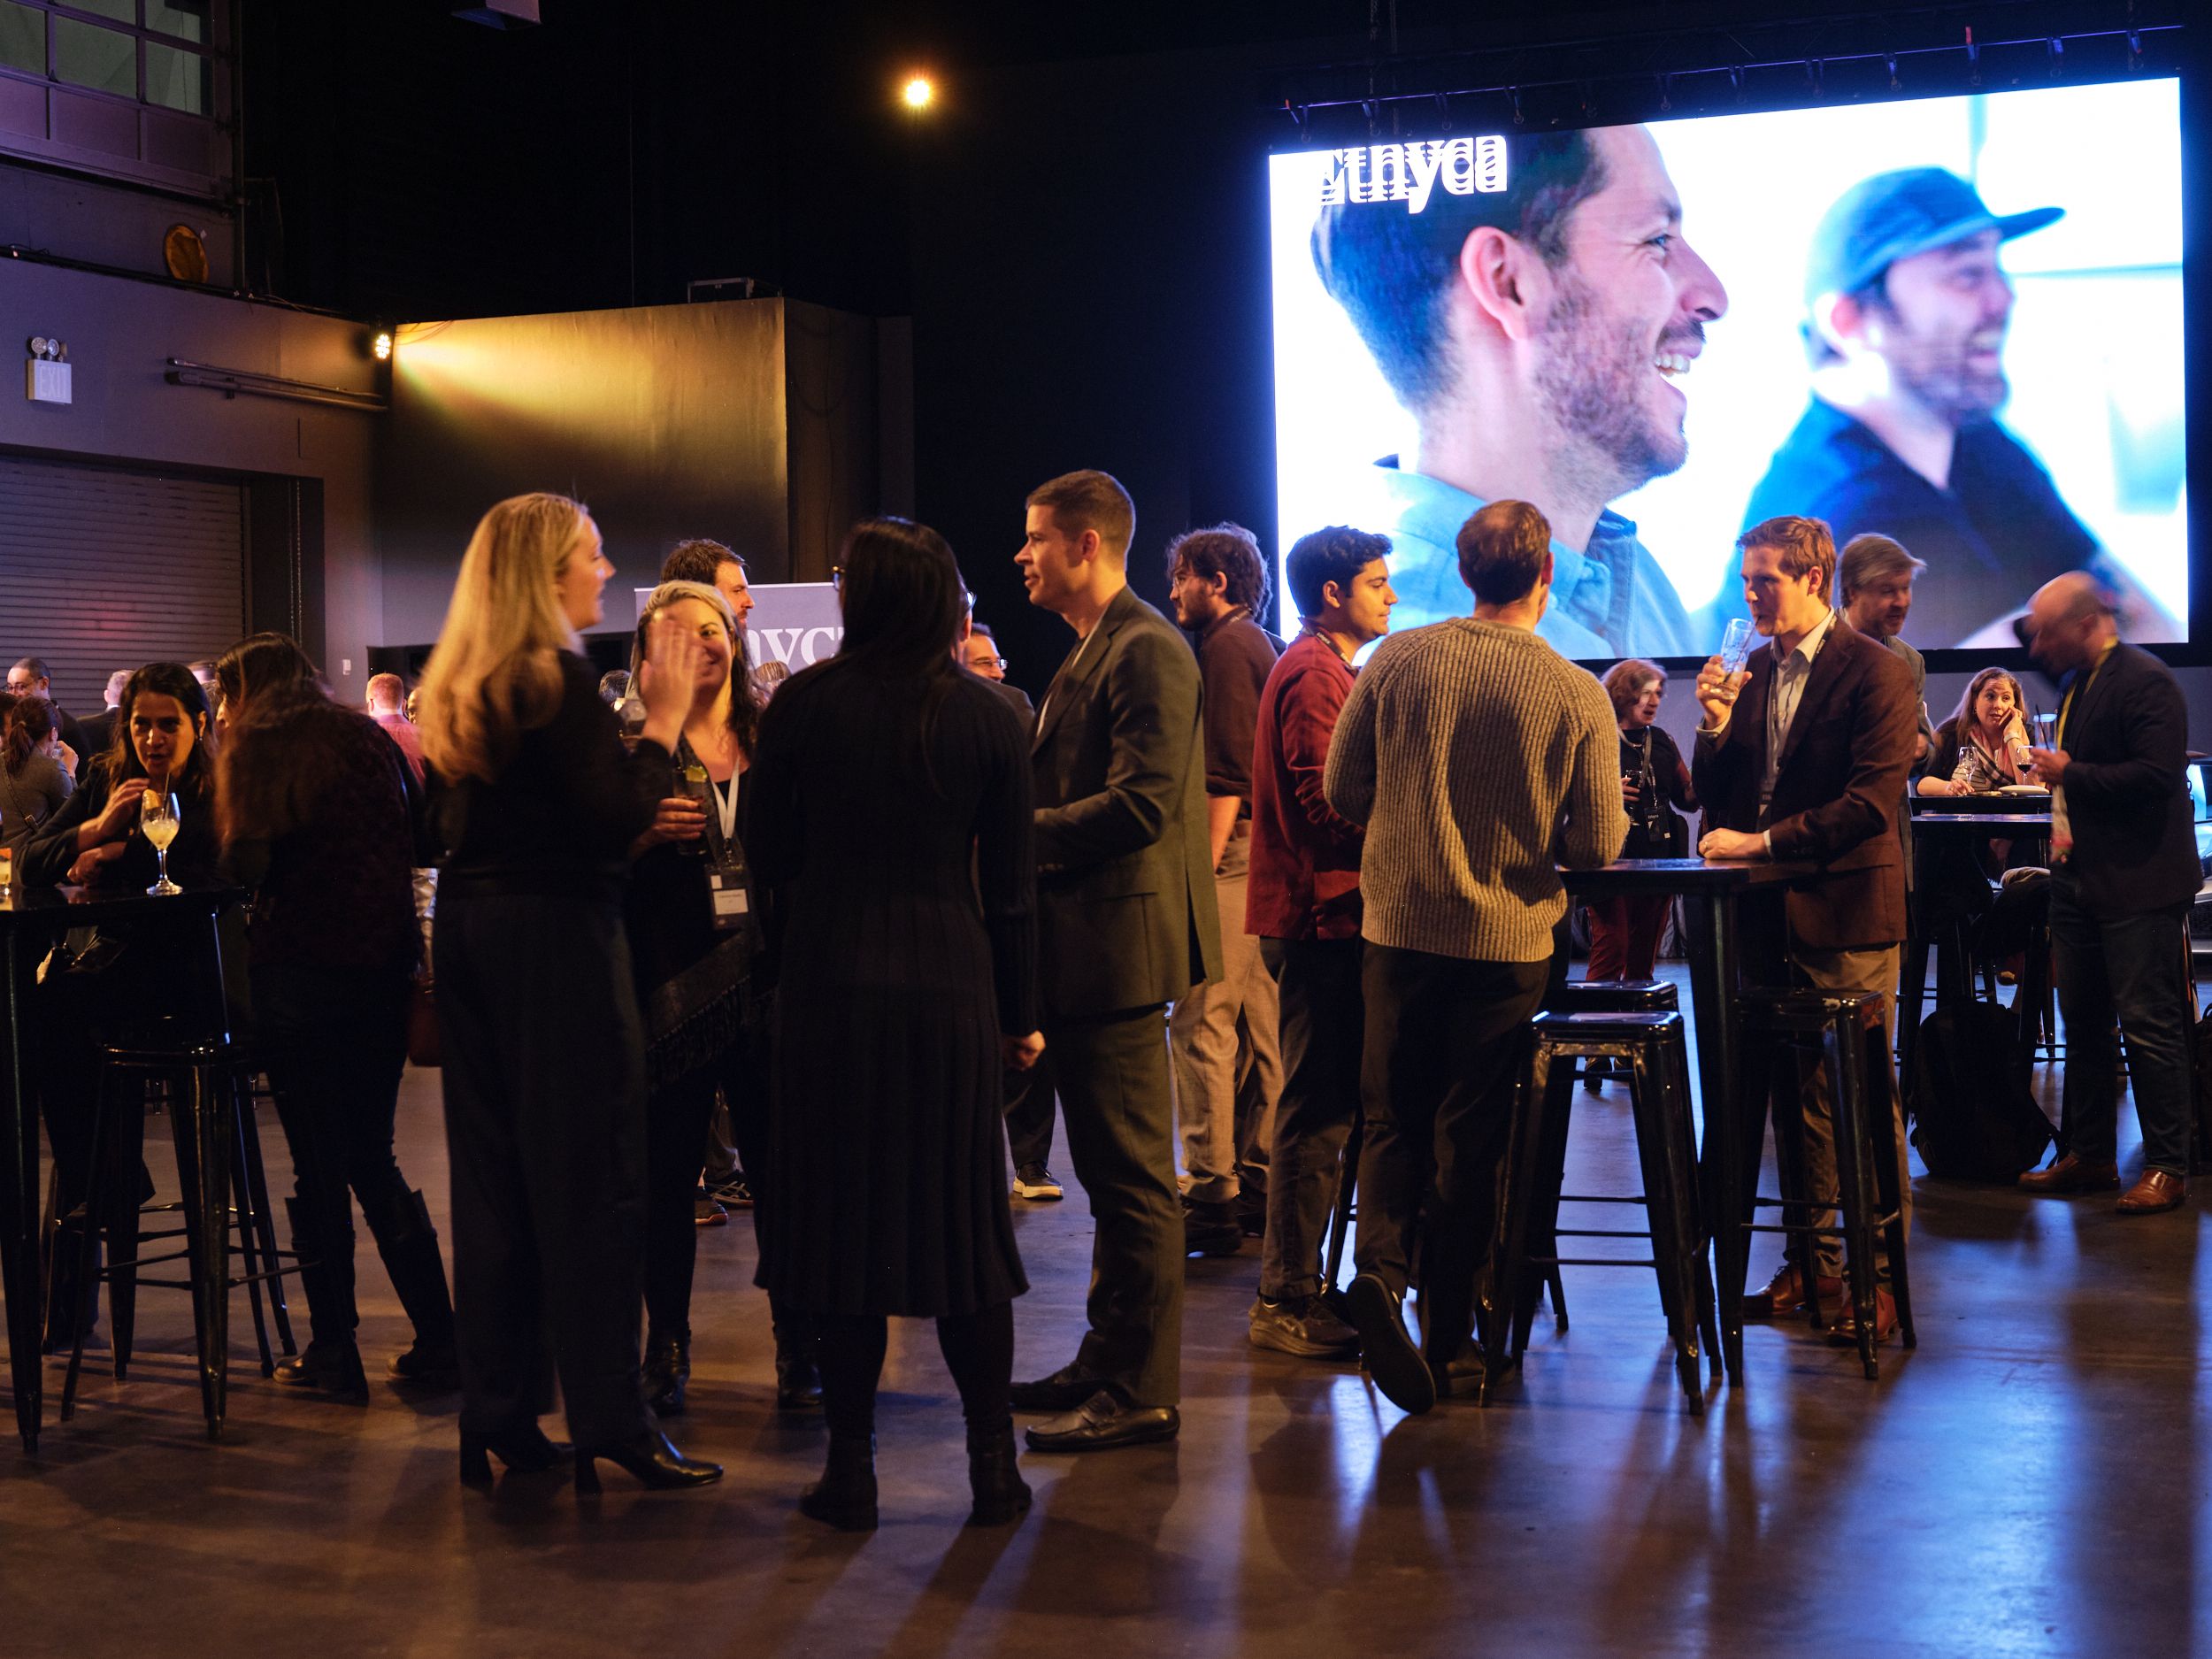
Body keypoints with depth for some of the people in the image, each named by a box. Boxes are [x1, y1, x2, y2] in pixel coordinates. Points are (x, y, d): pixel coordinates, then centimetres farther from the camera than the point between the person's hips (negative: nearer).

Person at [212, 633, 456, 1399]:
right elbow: (416, 841, 16)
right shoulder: (368, 740, 13)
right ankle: (439, 1341, 11)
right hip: (383, 967, 5)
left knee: (319, 1167, 2)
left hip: (299, 972, -5)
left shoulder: (258, 748, -3)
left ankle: (333, 1350, 7)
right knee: (374, 1159, 14)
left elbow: (246, 866, -12)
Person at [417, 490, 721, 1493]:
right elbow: (619, 815, -20)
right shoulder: (555, 678, -13)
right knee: (591, 1175, -4)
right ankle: (609, 1421, -1)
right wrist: (665, 716, -10)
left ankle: (496, 1414, 17)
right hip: (557, 934, -8)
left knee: (490, 1174, 11)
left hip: (470, 932, 9)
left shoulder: (456, 688, 13)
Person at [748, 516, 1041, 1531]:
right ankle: (993, 1469, 13)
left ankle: (851, 1472, 10)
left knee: (844, 1218, 6)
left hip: (831, 984, -1)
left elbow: (770, 852, 1)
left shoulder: (804, 703, -5)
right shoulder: (988, 716, -1)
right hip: (952, 988, 1)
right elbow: (1011, 886, 2)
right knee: (962, 1218, 9)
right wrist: (1020, 1014, 9)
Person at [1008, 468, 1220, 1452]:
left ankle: (1142, 1395, 0)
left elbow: (1140, 804, -23)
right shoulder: (1089, 655, 19)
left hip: (1120, 943, -11)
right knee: (1110, 1172, 17)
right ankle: (1108, 1362, 26)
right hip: (1081, 947, 11)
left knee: (1134, 1176, -5)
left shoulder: (1146, 652, -14)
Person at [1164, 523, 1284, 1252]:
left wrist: (1202, 866, -19)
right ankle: (1256, 1181, 16)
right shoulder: (1264, 647, 20)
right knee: (1256, 1022, 11)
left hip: (1231, 853, -10)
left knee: (1201, 1023, -10)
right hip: (1260, 856, 10)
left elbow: (1228, 773, -17)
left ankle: (1211, 1194, -11)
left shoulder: (1226, 648, -9)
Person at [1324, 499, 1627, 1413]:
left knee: (1394, 1118, 13)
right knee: (1471, 1133, 9)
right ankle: (1448, 1331, 15)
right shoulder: (1578, 695, -10)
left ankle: (1381, 1269, -10)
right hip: (1507, 939, -1)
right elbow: (1598, 847, -7)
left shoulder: (1396, 660, -5)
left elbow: (1343, 789, 2)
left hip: (1397, 925, 1)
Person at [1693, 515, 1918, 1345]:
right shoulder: (1752, 671, 13)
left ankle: (1880, 1275, 5)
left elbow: (1871, 802, -16)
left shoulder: (1877, 673, -7)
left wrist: (1762, 841, -16)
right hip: (1769, 918, 6)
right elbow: (1715, 798, 14)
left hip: (1843, 918, -6)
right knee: (1795, 1099, 10)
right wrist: (1715, 725, -4)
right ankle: (1815, 1262, 19)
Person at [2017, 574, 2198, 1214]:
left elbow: (2157, 776, -25)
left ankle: (2166, 1167, 5)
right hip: (2081, 877, 9)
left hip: (2137, 885, -9)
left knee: (2149, 1024, -4)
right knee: (2082, 1022, 13)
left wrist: (2070, 774, -18)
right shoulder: (2076, 684, 14)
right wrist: (2066, 823, 12)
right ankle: (2090, 1156, 23)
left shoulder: (2146, 682, -15)